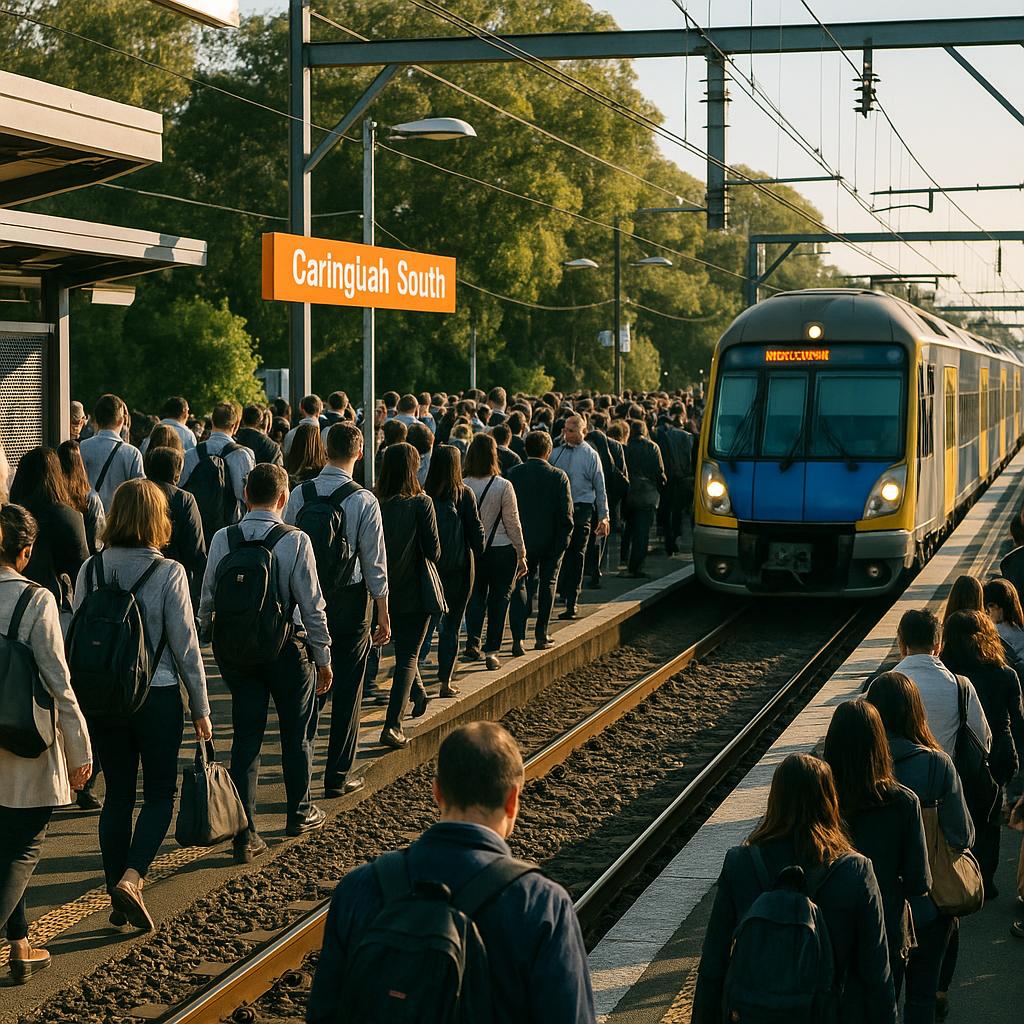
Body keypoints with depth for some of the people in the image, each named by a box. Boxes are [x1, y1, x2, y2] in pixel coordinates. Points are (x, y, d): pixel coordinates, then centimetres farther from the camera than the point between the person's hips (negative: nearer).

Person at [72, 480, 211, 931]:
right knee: (160, 793, 10)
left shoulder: (91, 570, -2)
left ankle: (117, 898, 17)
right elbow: (185, 645, -9)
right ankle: (131, 877, -10)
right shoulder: (168, 572, -12)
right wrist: (200, 708, 0)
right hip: (158, 697, -3)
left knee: (117, 795, 13)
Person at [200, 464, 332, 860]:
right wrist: (323, 658, -1)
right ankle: (299, 814, 33)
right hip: (287, 649, -3)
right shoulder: (295, 541, -14)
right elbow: (312, 605, -11)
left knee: (246, 735, 7)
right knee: (297, 732, 17)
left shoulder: (222, 539, -5)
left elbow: (207, 601, 1)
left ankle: (245, 833, 2)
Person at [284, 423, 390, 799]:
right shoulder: (364, 501, -12)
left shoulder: (299, 495, -3)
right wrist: (383, 613, -1)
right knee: (347, 688, 6)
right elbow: (375, 562, -9)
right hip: (350, 599, -3)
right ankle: (337, 776, 10)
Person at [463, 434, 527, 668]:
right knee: (499, 598, 8)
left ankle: (472, 642, 5)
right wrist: (521, 554, 2)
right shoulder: (503, 486, -13)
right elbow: (513, 523, -7)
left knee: (476, 595, 18)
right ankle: (492, 651, 6)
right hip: (502, 550, -2)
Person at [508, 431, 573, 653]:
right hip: (551, 541, 0)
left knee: (520, 586, 6)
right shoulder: (558, 476, -8)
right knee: (547, 584, 13)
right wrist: (563, 539, -1)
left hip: (521, 540, 1)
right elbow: (566, 513, -9)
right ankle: (541, 636, 17)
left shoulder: (514, 474, -5)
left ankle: (518, 636, -8)